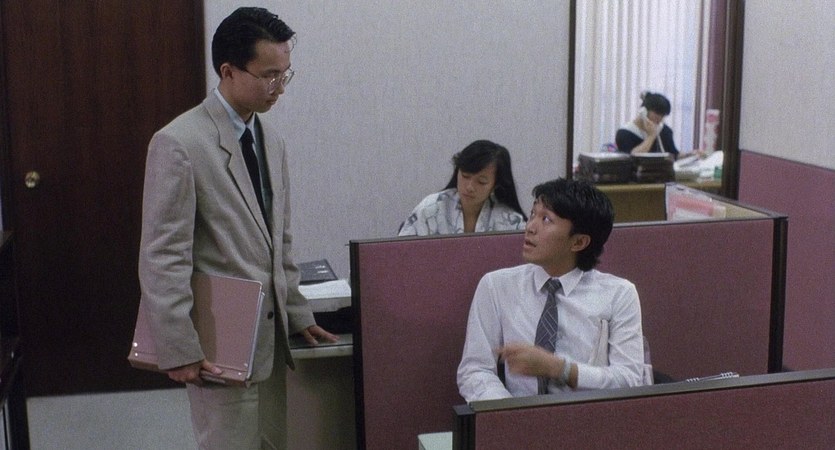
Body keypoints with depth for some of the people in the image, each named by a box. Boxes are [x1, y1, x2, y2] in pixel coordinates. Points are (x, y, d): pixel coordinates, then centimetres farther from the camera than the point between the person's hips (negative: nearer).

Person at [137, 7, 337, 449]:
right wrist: (179, 350, -17)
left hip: (271, 336, 8)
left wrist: (298, 315, 17)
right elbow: (162, 258, -16)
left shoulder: (271, 141, 10)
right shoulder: (179, 144, -14)